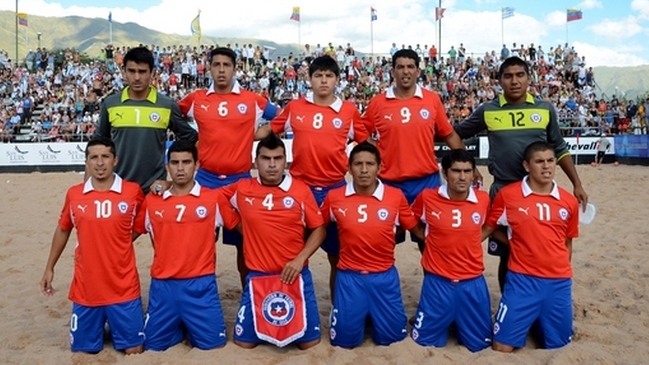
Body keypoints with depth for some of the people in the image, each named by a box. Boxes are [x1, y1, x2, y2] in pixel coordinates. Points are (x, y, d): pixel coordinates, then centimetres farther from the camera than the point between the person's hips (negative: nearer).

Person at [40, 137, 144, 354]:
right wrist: (49, 268, 15)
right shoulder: (74, 194, -2)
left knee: (133, 349, 5)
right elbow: (63, 230, 13)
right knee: (83, 349, 12)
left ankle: (116, 327, 34)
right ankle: (99, 328, 42)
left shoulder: (133, 192, -8)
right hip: (85, 289, 2)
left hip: (124, 289, -2)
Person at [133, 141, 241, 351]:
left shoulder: (214, 198, -2)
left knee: (213, 344, 0)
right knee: (154, 345, 7)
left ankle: (192, 327, 31)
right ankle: (179, 328, 37)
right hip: (162, 285, 2)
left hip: (200, 284, -2)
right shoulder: (152, 201, 4)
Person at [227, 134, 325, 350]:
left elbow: (319, 230, 0)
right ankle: (264, 327, 37)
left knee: (309, 342, 2)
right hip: (257, 277, 1)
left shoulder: (301, 190, -5)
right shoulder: (241, 189, -1)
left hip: (295, 275, -1)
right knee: (244, 341, 5)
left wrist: (300, 259, -12)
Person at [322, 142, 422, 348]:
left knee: (391, 337, 9)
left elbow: (417, 229, 4)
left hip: (384, 276, 0)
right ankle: (362, 315, 39)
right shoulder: (334, 197, -7)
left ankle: (375, 315, 41)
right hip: (349, 277, 0)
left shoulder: (396, 196, -8)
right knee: (344, 340, 7)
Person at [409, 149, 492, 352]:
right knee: (425, 341, 8)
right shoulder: (427, 197, -10)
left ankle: (461, 324, 39)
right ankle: (444, 323, 37)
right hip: (437, 281, -1)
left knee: (479, 343, 10)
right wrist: (430, 238, 1)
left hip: (472, 282, 1)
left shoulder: (483, 199, -6)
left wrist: (470, 240, 6)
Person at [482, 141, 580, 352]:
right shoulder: (507, 195, -4)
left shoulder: (569, 202, 4)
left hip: (559, 283, 3)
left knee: (558, 346, 10)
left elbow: (567, 243, 14)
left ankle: (540, 323, 40)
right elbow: (487, 229, 6)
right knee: (502, 347, -4)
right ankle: (528, 321, 26)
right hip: (521, 280, -2)